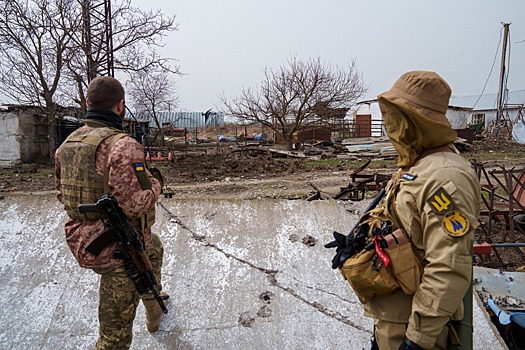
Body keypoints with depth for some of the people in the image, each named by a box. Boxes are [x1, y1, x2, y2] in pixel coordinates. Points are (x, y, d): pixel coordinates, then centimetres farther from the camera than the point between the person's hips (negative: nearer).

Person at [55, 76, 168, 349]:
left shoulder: (67, 144, 1)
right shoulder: (122, 145, -25)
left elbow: (61, 192, 12)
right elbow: (133, 205, -29)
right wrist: (154, 185, -10)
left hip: (82, 240, 9)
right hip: (118, 250, -9)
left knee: (154, 248, 35)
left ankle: (154, 306, 57)